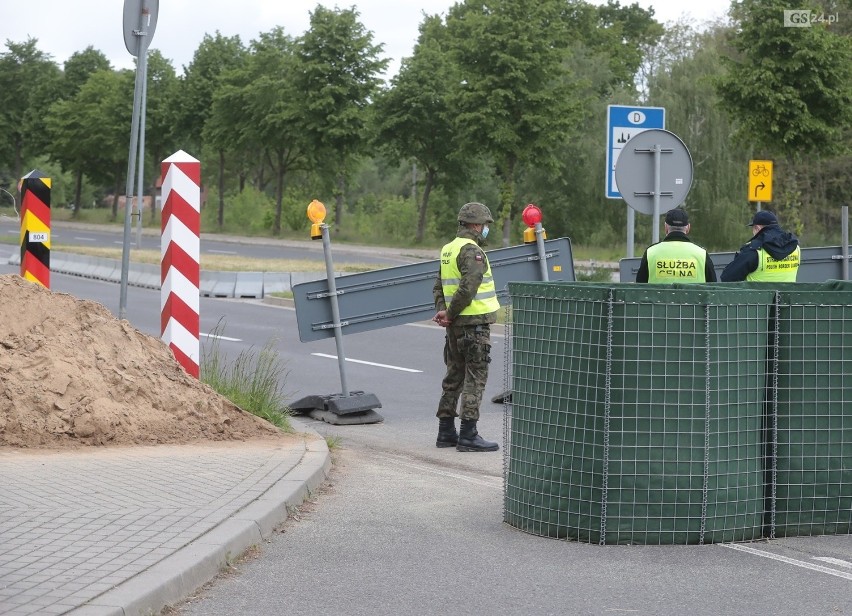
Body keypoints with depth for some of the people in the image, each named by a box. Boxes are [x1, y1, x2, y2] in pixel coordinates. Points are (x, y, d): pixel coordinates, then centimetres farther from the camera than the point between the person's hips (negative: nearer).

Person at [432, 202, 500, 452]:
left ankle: (446, 431, 18)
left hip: (456, 326, 9)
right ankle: (468, 435, -8)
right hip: (474, 323, -9)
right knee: (475, 378, -6)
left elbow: (439, 286, 14)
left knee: (454, 376, 14)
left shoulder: (448, 249, 15)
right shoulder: (471, 251, -15)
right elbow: (468, 288, -24)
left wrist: (442, 310, 0)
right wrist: (450, 314, -13)